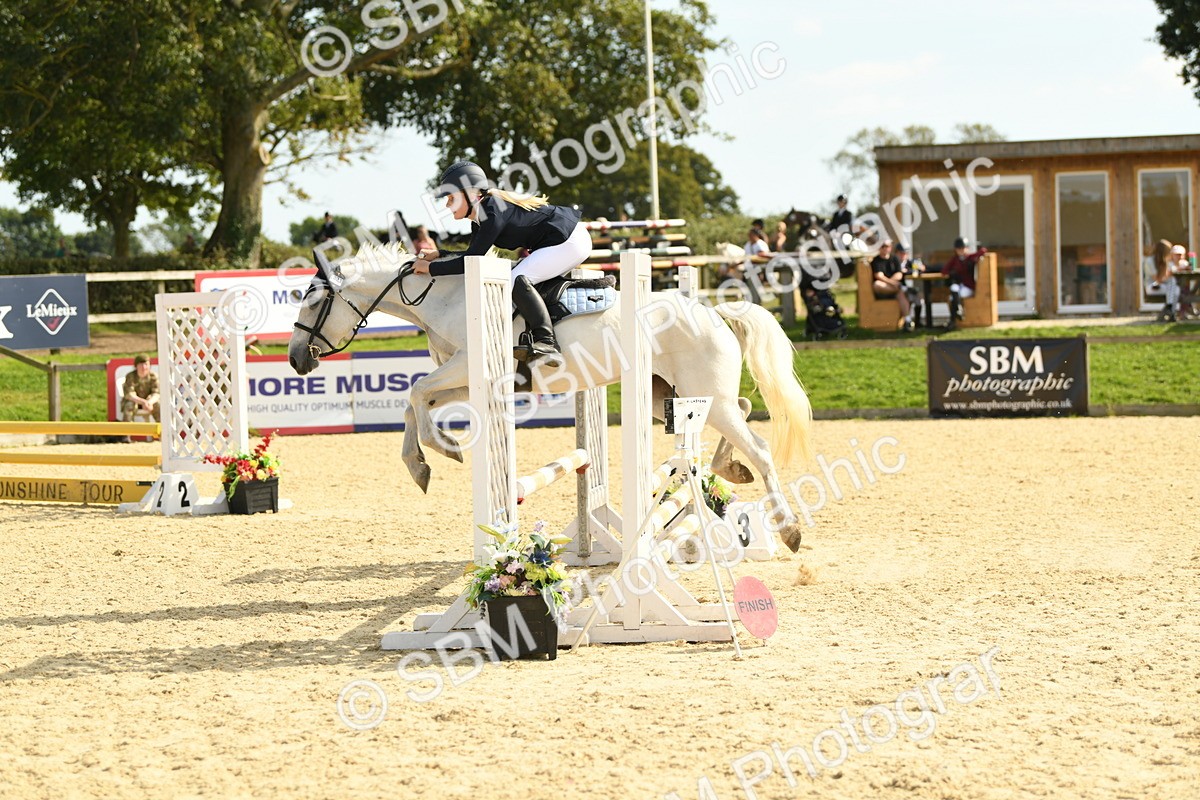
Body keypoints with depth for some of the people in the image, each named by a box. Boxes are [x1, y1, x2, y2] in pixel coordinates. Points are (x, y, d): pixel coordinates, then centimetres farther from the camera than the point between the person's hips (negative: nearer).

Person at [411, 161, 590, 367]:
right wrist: (438, 255, 9)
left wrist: (430, 268, -14)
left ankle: (547, 345, -29)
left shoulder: (493, 214, -23)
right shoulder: (480, 219, 8)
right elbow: (472, 255, 21)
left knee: (516, 280, -23)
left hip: (571, 242, -11)